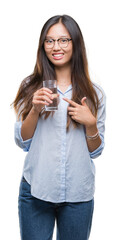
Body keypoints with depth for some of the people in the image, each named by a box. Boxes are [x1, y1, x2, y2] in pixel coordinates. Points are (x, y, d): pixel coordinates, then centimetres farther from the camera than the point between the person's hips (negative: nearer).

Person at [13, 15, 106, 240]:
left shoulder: (94, 93, 2)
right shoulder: (31, 86, 1)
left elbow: (96, 151, 5)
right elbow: (22, 142, 0)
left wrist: (90, 123, -13)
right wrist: (35, 110, -15)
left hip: (78, 194, 1)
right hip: (35, 190, 0)